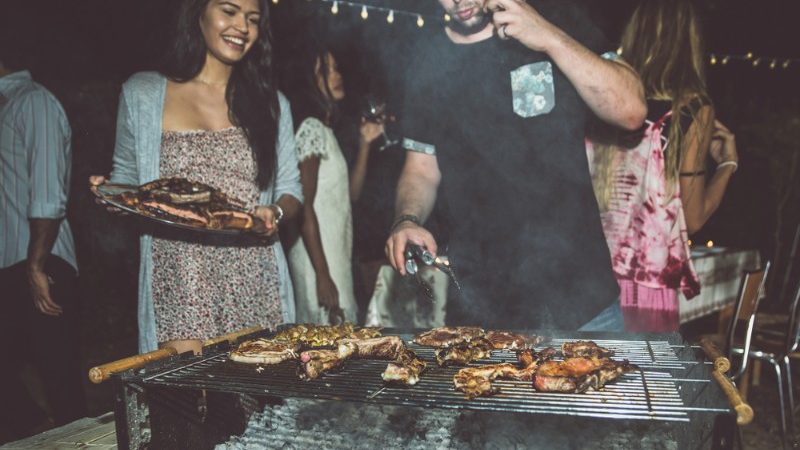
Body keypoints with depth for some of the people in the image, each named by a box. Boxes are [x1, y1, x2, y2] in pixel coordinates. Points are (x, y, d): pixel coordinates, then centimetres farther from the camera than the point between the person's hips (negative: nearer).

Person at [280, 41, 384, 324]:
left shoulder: (325, 130, 17)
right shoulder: (311, 128, -11)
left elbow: (350, 193, 15)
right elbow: (304, 207, -17)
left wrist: (365, 143, 7)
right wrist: (323, 275, -20)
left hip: (336, 256, 9)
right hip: (318, 260, -9)